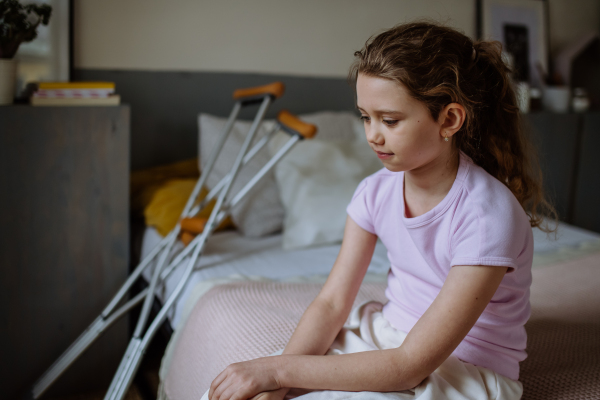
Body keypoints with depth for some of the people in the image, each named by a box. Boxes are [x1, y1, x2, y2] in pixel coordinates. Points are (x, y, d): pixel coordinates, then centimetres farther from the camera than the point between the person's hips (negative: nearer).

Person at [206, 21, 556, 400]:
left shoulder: (487, 214, -25)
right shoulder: (377, 191, -4)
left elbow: (410, 365, -25)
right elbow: (332, 303, -4)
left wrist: (279, 369, -25)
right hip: (385, 338, 6)